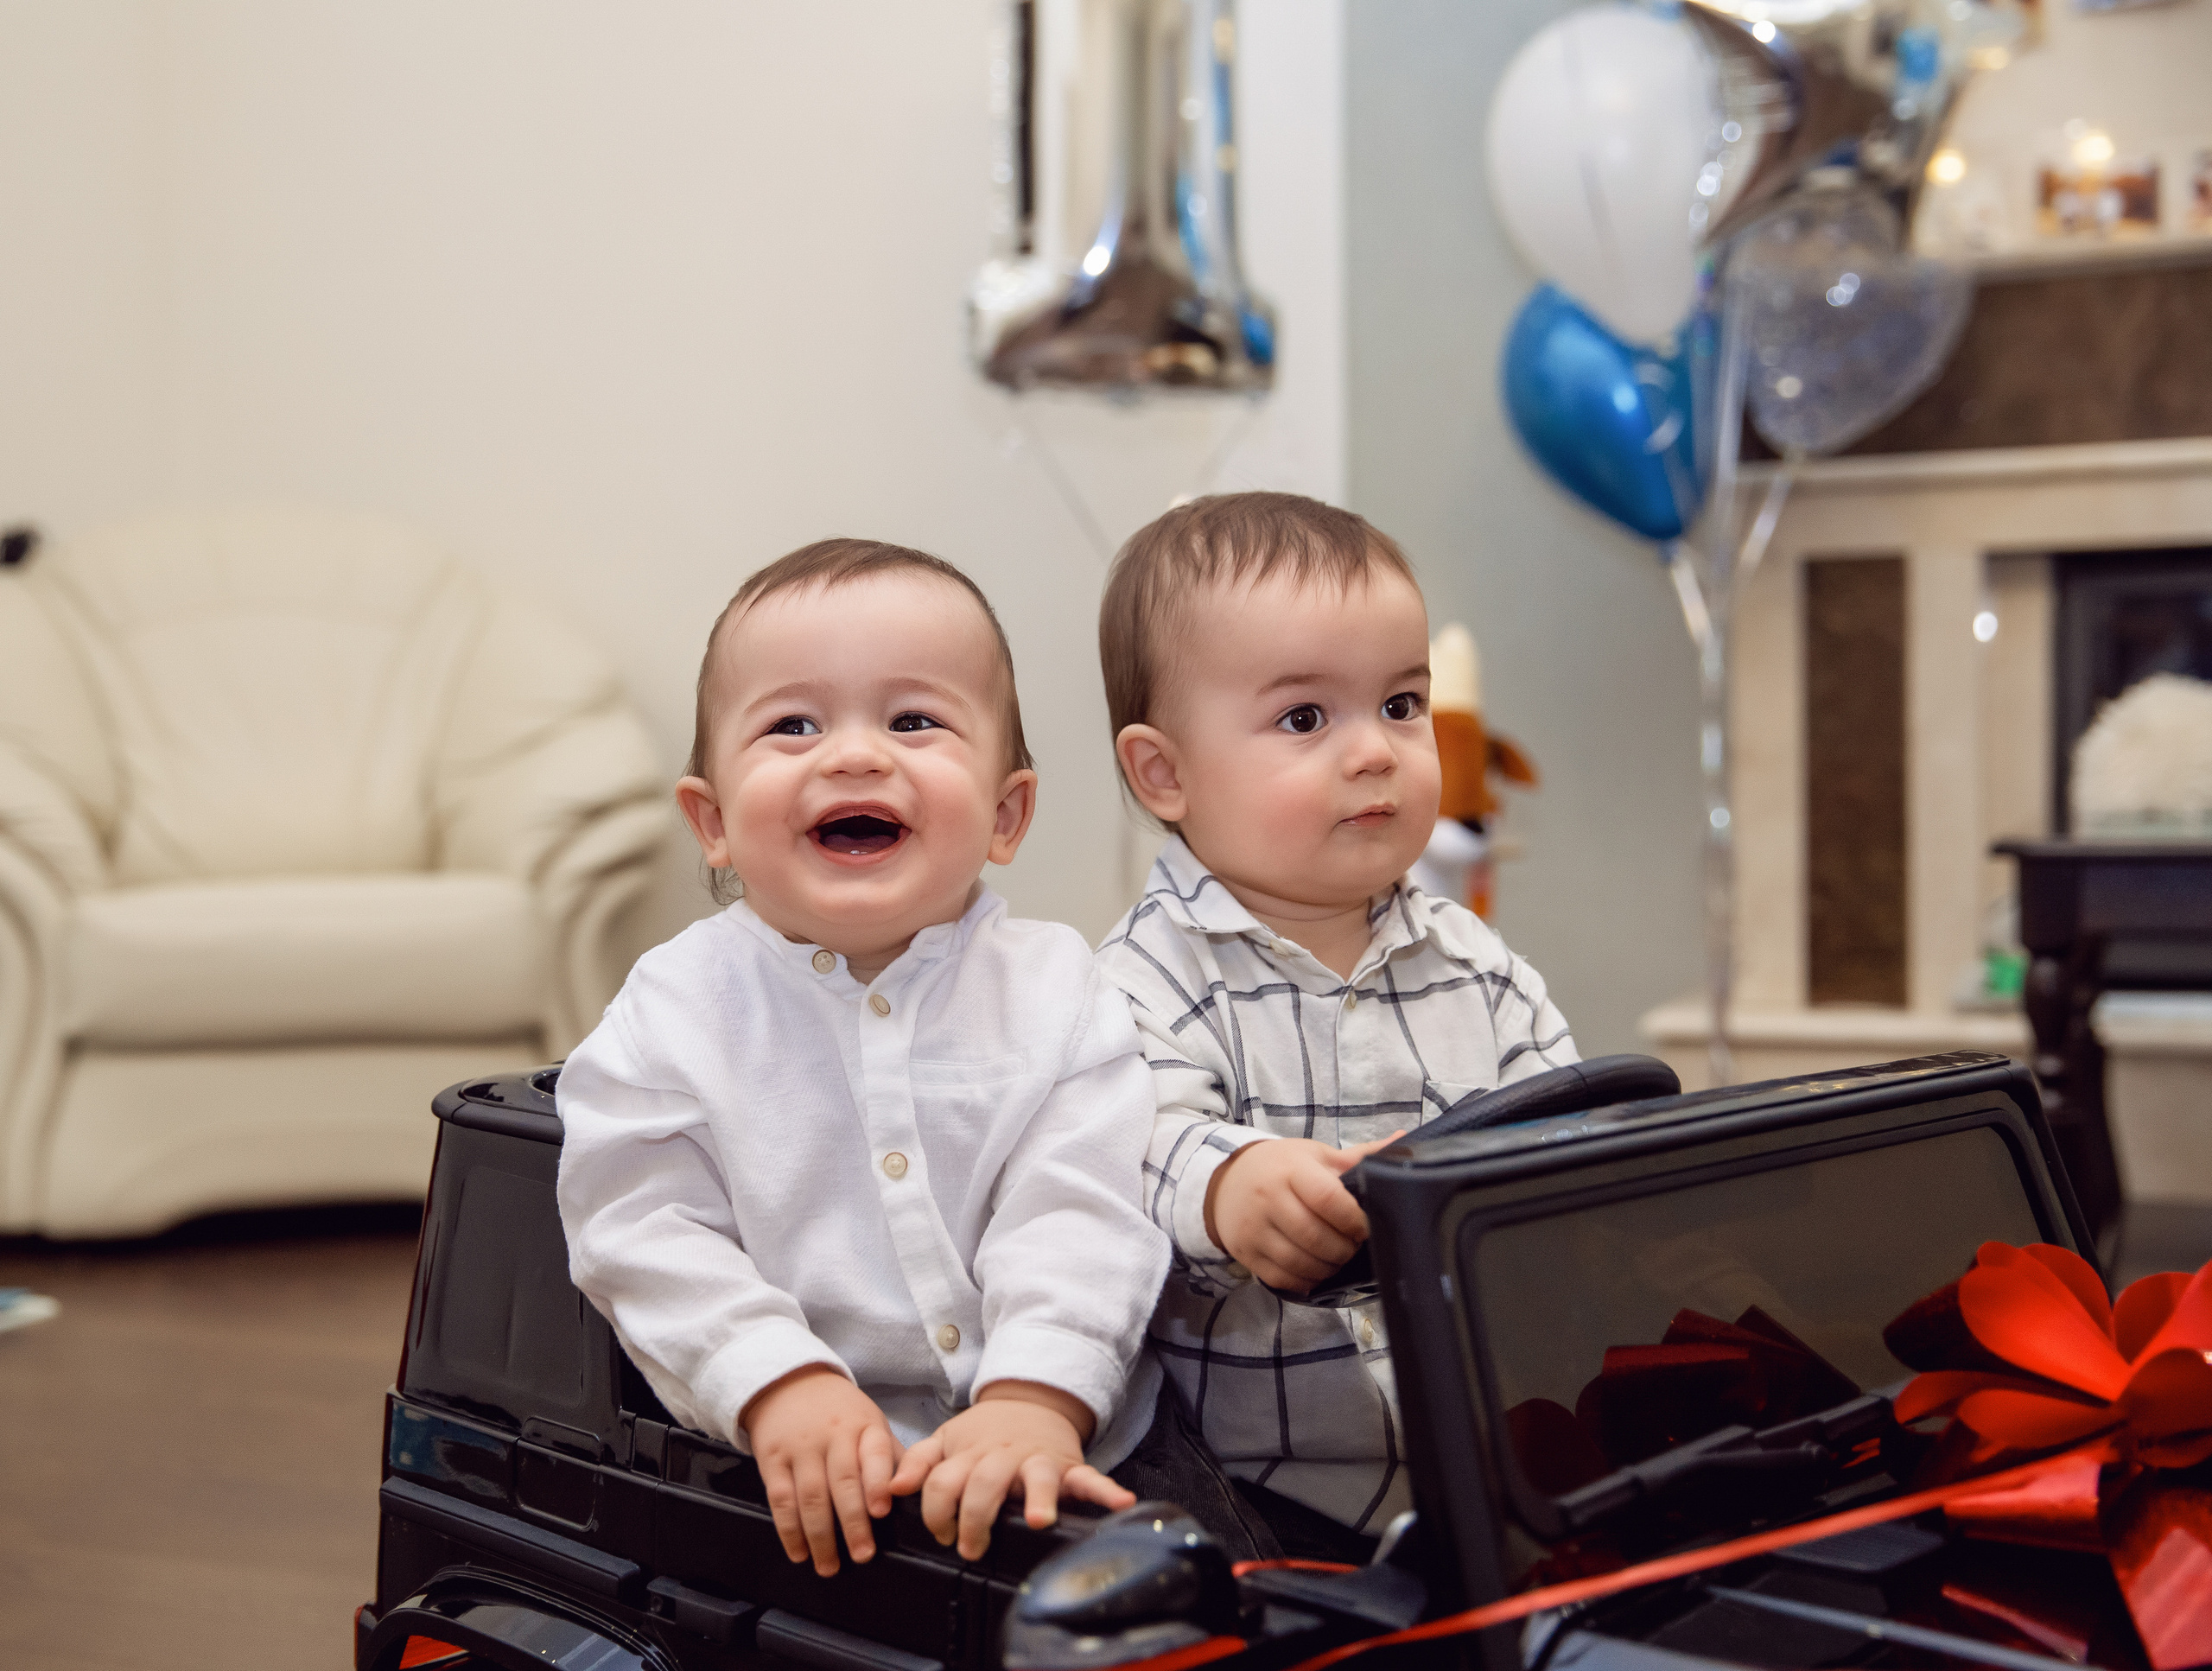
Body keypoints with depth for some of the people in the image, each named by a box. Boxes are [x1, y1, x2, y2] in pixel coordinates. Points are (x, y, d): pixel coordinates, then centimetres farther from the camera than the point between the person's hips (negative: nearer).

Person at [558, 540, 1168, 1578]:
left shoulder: (1057, 995, 5)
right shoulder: (675, 1011, 4)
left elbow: (1082, 1218, -5)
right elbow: (644, 1234, -3)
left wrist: (1036, 1397, -20)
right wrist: (780, 1385, -17)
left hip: (1037, 1462, 0)